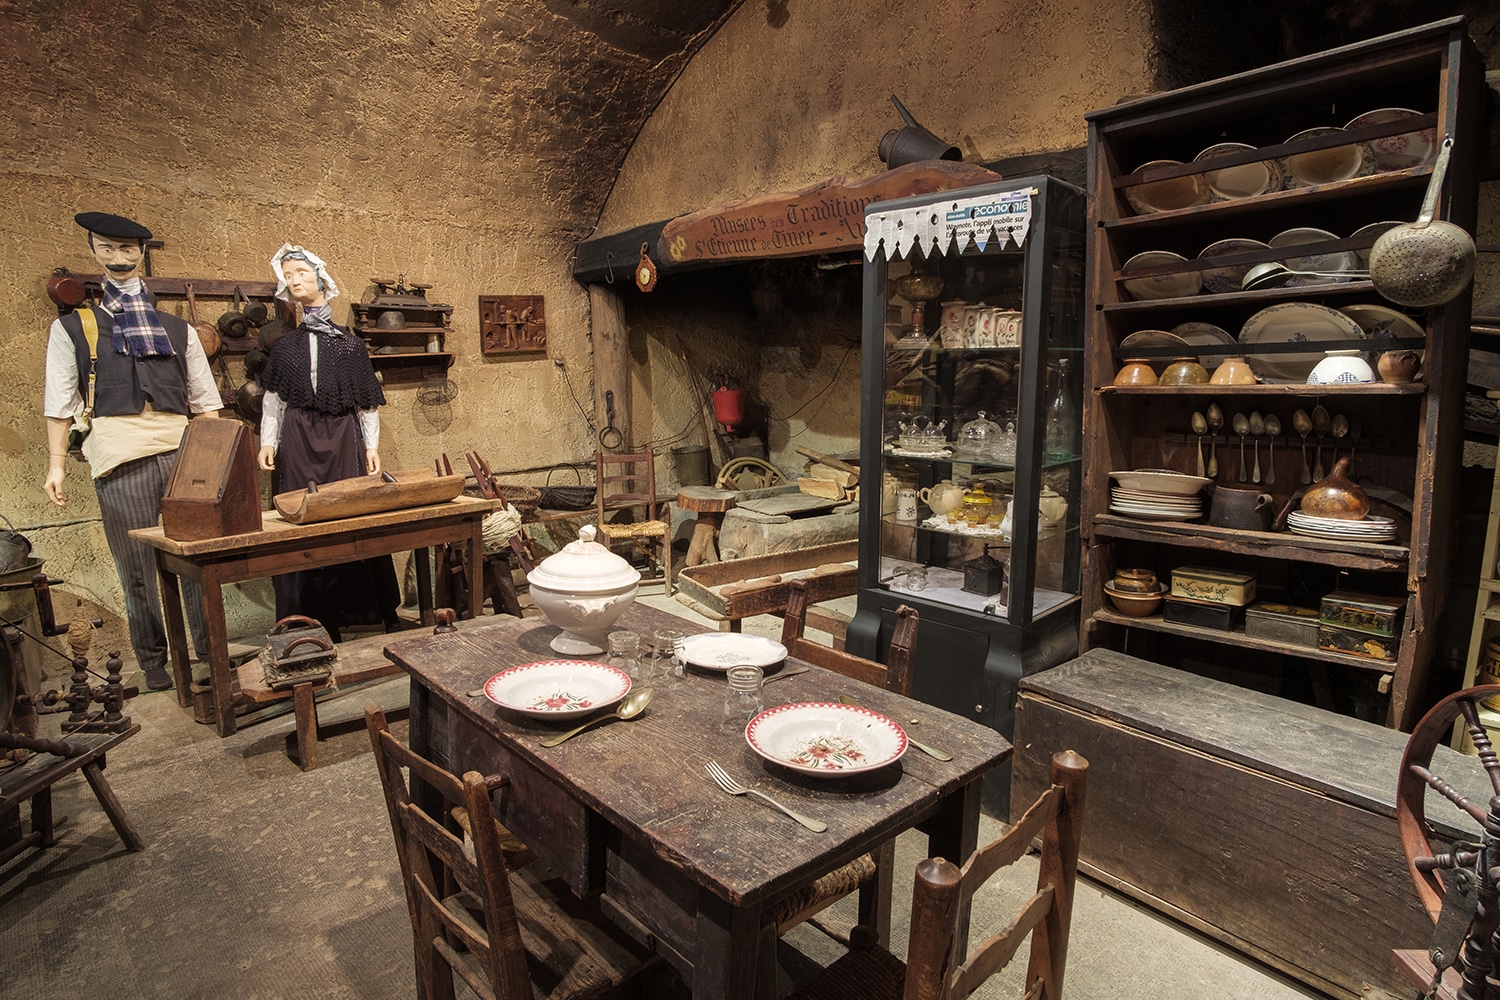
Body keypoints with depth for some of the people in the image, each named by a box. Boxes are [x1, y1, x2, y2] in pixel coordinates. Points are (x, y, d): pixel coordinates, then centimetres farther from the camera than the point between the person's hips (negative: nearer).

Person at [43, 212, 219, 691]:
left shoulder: (178, 330, 19)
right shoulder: (72, 328, 13)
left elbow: (205, 402, 16)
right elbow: (60, 404, 9)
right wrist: (57, 464, 2)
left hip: (183, 450, 2)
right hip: (120, 456, -1)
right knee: (137, 566, 2)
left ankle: (211, 649, 11)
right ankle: (154, 662, 14)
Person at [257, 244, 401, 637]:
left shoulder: (350, 344, 8)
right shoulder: (284, 346, 13)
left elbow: (367, 401, 6)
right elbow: (273, 399, 11)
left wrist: (371, 445, 0)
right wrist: (268, 442, 0)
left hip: (343, 438, -2)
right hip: (298, 442, 2)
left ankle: (381, 612, 5)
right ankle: (316, 621, 5)